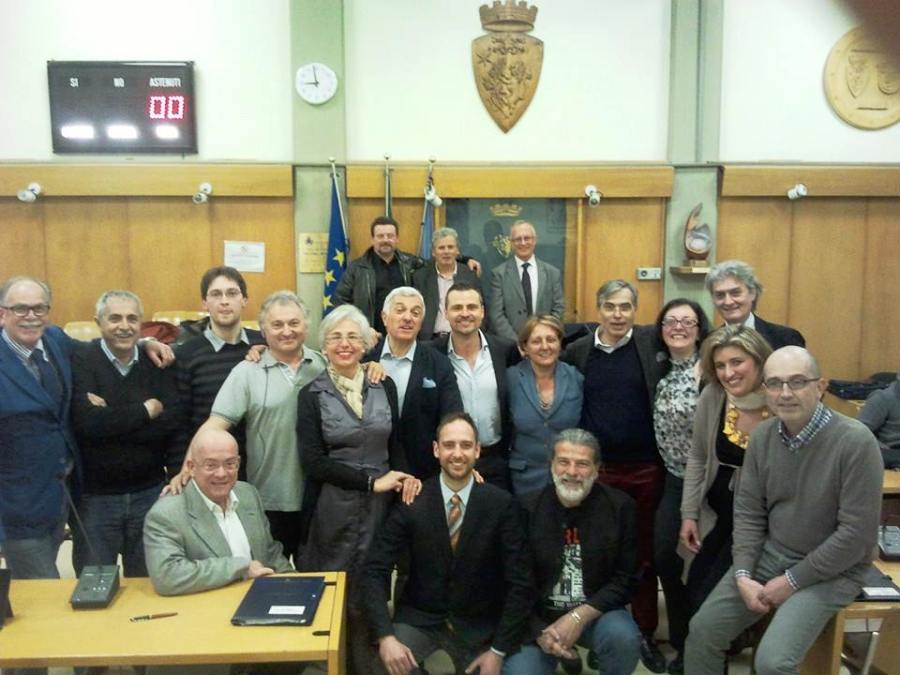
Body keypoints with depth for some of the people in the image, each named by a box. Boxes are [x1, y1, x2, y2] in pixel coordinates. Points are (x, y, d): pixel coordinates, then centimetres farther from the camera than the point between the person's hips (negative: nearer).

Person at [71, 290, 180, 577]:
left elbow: (171, 422, -12)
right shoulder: (81, 362, -8)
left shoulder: (157, 363, 0)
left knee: (148, 582, 17)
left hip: (149, 492, 3)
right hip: (95, 495, -2)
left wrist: (111, 418, -17)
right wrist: (145, 410, -14)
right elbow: (87, 422, -23)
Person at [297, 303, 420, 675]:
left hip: (381, 506, 2)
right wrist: (371, 481, -14)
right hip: (334, 510, -2)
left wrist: (405, 477, -9)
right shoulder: (311, 395, -3)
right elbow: (313, 462, -9)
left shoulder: (385, 386, 4)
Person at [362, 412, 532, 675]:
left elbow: (519, 583, -9)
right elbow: (375, 571, -12)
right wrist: (386, 636, -24)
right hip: (418, 618, -1)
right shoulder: (412, 501, -12)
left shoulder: (502, 504, -13)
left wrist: (499, 650, -12)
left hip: (478, 626, 1)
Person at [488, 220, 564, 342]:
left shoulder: (552, 273, 5)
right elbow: (496, 314, -5)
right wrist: (516, 342, -13)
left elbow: (558, 309, 5)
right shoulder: (499, 273, -1)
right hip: (510, 343, -1)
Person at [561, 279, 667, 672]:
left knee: (645, 553, 12)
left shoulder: (653, 341, -3)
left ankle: (645, 632, 30)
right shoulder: (578, 351, 1)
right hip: (597, 468, 1)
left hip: (646, 467, 0)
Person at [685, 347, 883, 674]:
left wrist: (793, 581, -15)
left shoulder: (855, 441, -21)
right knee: (703, 630, -1)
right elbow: (748, 513, 3)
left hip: (832, 570, -5)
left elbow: (857, 534, -20)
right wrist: (742, 575, -9)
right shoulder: (762, 437, -2)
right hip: (770, 553, 5)